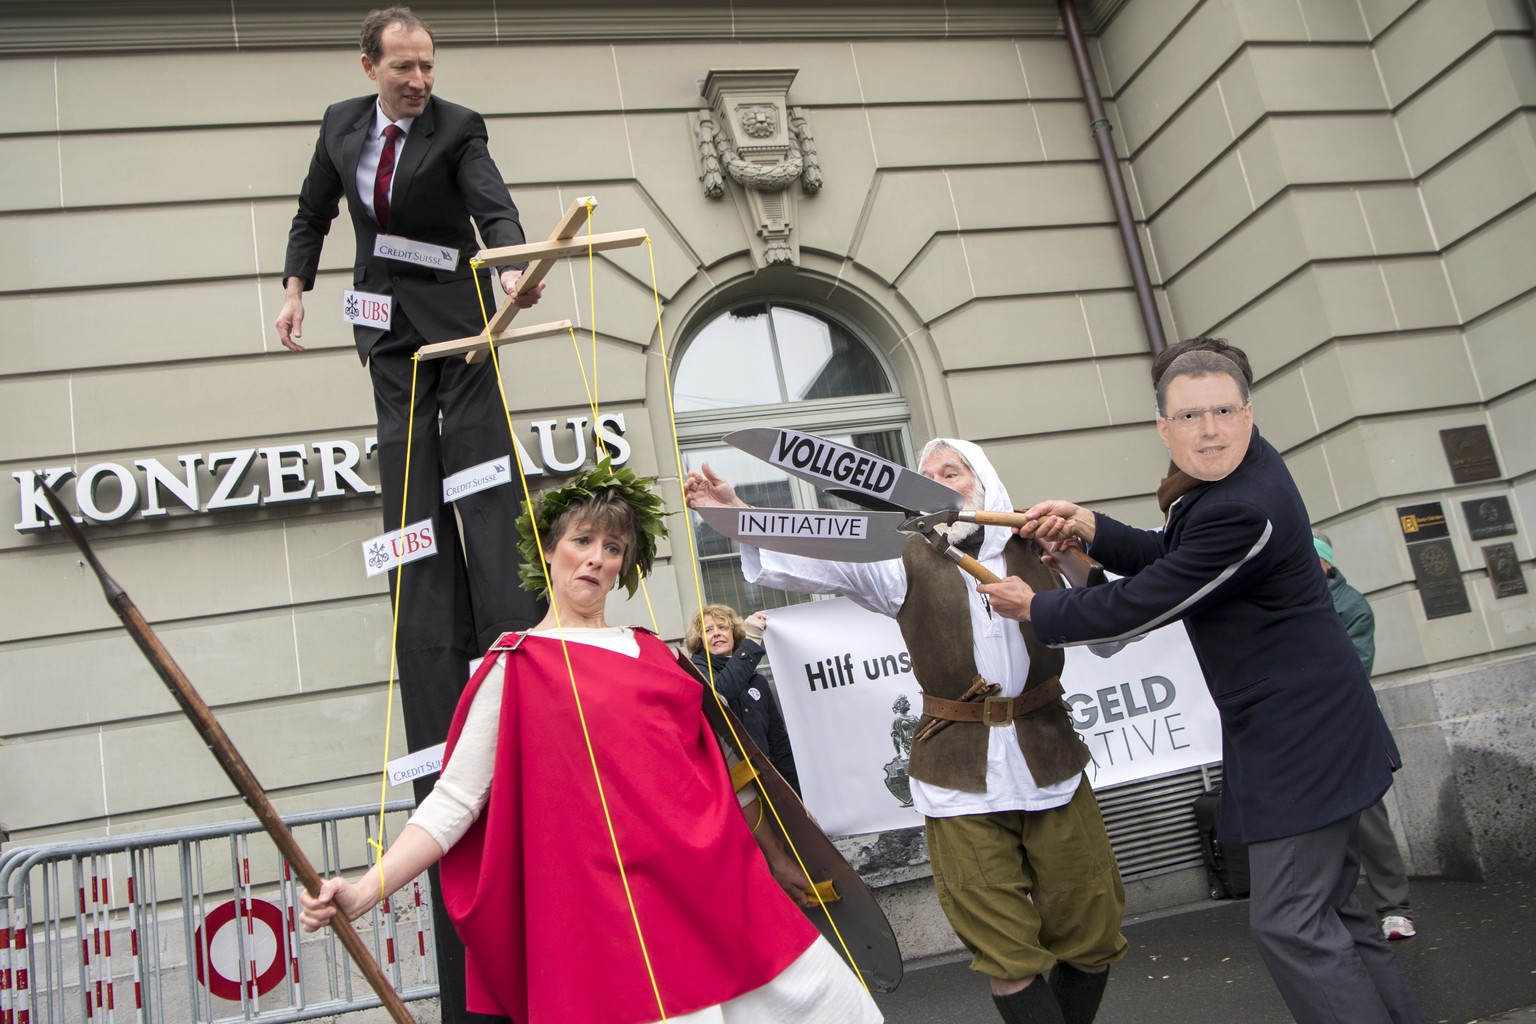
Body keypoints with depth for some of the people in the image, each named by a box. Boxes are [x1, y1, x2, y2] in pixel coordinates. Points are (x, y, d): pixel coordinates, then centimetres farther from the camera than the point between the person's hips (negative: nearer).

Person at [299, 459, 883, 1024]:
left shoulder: (651, 652, 15)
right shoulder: (516, 667, 1)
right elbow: (455, 800, -2)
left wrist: (774, 857, 23)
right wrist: (363, 892, -13)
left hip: (714, 881, 5)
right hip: (610, 905, -5)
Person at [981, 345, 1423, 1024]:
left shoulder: (1245, 510, -26)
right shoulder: (1244, 464, 6)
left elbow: (1136, 608, -21)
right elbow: (1168, 556, 15)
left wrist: (1034, 608, -8)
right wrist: (1091, 528, -2)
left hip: (1299, 739, -10)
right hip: (1301, 729, 10)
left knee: (1291, 923, -6)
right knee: (1328, 909, 20)